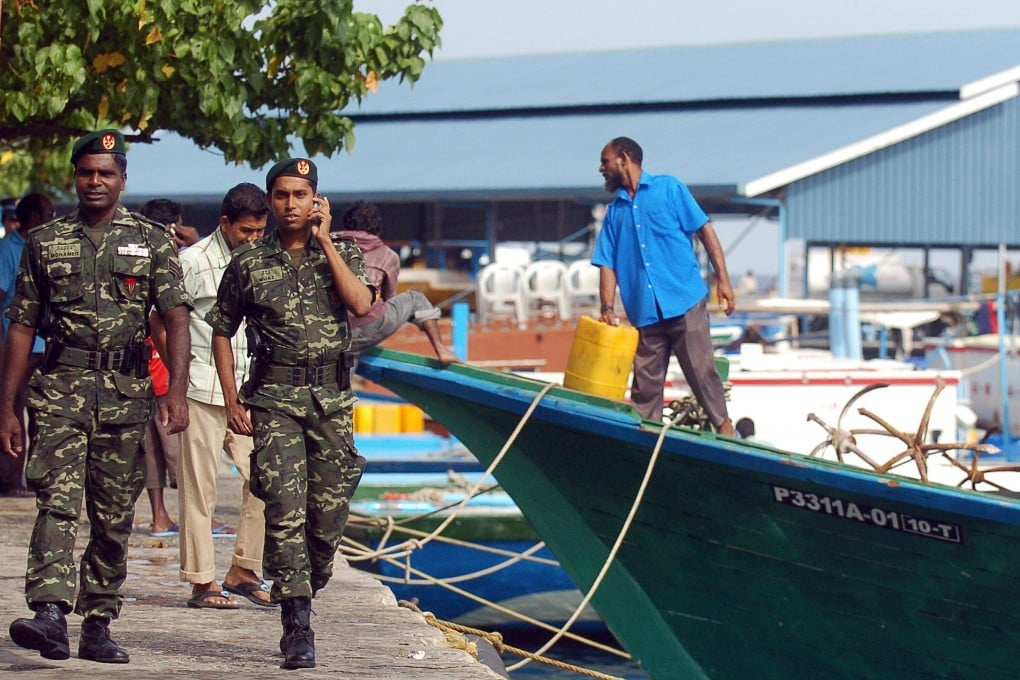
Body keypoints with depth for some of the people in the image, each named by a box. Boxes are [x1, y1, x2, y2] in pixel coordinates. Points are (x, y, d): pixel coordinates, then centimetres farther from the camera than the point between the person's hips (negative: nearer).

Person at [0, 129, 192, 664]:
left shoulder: (151, 241, 8)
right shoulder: (45, 242, 10)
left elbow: (176, 319, 1)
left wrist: (176, 392, -13)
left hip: (125, 392, 1)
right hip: (59, 387, -1)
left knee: (114, 518, 5)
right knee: (57, 501, -17)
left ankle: (98, 626, 14)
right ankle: (50, 617, -29)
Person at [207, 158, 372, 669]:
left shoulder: (343, 253, 7)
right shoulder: (248, 263, 6)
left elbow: (360, 304, -12)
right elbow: (221, 330, 12)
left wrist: (325, 241, -10)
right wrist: (231, 399, 4)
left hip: (331, 397, 2)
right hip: (272, 399, -1)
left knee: (329, 514, 1)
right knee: (285, 511, -12)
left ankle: (303, 596, 28)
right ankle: (298, 629, -12)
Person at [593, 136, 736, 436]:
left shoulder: (668, 188, 6)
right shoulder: (615, 211, 17)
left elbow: (704, 230, 2)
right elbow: (607, 263, 12)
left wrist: (722, 279, -6)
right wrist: (607, 308, -3)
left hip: (685, 302, -4)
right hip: (644, 311, 4)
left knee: (701, 372, -5)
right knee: (645, 386, 2)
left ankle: (724, 428, 5)